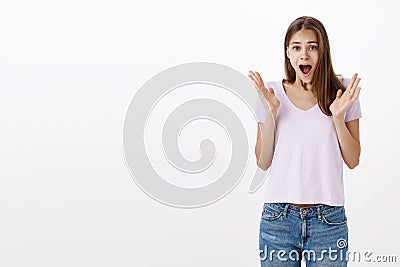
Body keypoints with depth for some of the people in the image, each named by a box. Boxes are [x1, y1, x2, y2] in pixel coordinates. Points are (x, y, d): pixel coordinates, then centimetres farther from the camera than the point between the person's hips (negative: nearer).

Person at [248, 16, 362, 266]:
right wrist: (270, 113, -9)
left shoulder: (342, 91, 2)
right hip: (278, 217, 0)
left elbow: (353, 160, 3)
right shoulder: (272, 92, 3)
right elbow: (263, 162, 2)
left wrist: (338, 117, -11)